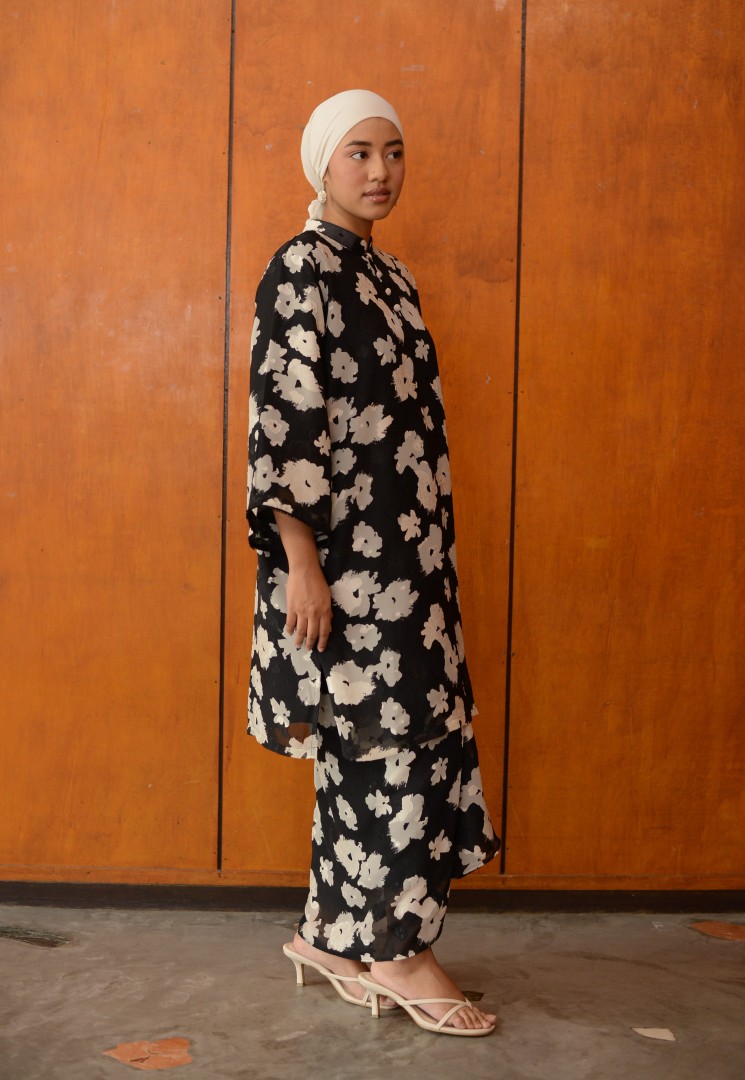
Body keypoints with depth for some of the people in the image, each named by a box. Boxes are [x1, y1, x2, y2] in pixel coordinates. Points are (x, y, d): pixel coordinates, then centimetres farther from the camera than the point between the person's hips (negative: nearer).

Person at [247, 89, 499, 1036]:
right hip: (344, 553, -9)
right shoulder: (300, 269, -10)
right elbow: (282, 420, -16)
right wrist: (301, 560, -20)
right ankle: (396, 947, 11)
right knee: (394, 737, -3)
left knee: (366, 741, 12)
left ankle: (332, 932, 24)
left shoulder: (386, 275, 16)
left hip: (402, 549, 9)